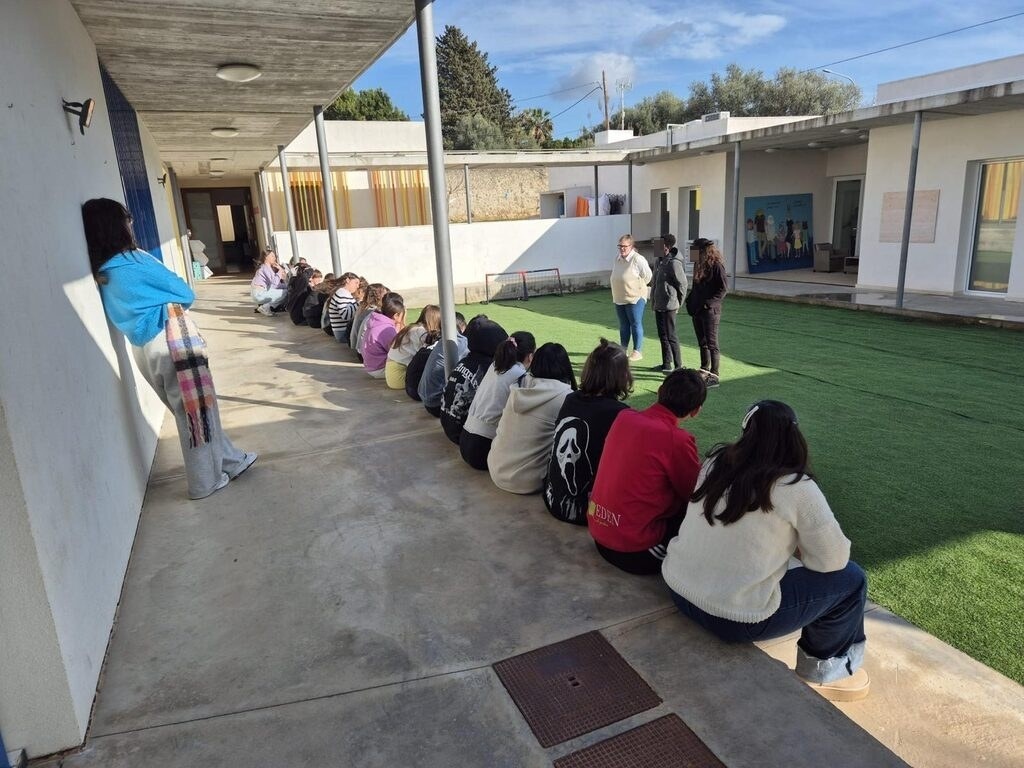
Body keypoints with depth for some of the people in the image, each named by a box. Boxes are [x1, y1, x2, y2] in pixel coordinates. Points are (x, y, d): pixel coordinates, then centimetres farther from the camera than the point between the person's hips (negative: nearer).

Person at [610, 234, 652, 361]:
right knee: (623, 325, 15)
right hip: (619, 298, 7)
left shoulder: (638, 259, -15)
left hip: (635, 298, -7)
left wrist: (636, 287, -2)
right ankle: (623, 350, 24)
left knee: (636, 325, 0)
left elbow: (647, 276, -10)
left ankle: (637, 351, 6)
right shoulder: (617, 258, 7)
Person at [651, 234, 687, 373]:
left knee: (671, 336, -3)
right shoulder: (659, 262, 10)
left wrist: (678, 303, -5)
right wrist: (653, 301, 14)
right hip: (658, 305, 9)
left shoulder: (674, 263, -16)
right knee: (662, 335, 15)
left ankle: (678, 366, 6)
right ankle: (666, 364, 26)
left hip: (669, 306, -9)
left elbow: (682, 284, -13)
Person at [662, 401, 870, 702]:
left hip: (678, 588, 6)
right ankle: (823, 670, 29)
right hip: (734, 619, -6)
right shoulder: (796, 488, -14)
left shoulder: (716, 461, 1)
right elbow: (834, 559, -5)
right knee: (850, 578, 10)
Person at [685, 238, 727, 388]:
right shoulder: (698, 265, 12)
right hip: (696, 310, 8)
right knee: (702, 343, 16)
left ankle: (714, 376, -1)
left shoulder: (716, 266, -12)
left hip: (710, 311, -8)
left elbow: (722, 290, -14)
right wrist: (690, 301, 7)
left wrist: (709, 303, -20)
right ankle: (704, 371, 27)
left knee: (711, 344, -5)